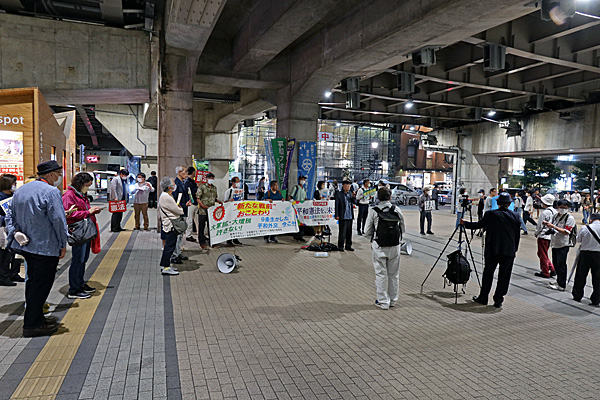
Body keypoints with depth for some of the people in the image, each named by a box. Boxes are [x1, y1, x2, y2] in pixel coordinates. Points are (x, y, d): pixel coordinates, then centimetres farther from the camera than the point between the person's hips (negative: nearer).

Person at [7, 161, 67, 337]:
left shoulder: (20, 190, 14)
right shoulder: (51, 191, -15)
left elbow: (11, 217, 16)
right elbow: (58, 220, -17)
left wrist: (14, 233, 8)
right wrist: (63, 244, -8)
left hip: (26, 245, 9)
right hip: (46, 247, -9)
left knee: (33, 281, 17)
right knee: (41, 284, -1)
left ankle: (35, 317, 27)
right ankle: (32, 325, 5)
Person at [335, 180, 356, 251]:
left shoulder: (350, 193, 11)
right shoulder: (338, 194, -5)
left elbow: (355, 202, 10)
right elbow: (336, 205, -6)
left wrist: (353, 197, -10)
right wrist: (337, 215, -10)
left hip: (350, 216, 6)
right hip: (343, 217, -6)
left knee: (349, 232, 11)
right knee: (342, 232, -2)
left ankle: (348, 246, 21)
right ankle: (341, 246, 8)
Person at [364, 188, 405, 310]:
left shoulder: (373, 212, -10)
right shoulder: (397, 210, -2)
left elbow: (367, 233, -5)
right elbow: (403, 229, 8)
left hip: (379, 247, -3)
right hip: (395, 246, 3)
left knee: (381, 274, 7)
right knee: (394, 274, 14)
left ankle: (383, 301, 13)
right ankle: (393, 300, 26)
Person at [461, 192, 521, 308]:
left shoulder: (490, 214, -6)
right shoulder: (515, 216, 3)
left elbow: (479, 224, 5)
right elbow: (517, 236, 7)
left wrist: (465, 223, 19)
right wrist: (515, 249, 17)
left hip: (493, 249, -2)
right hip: (509, 251, 2)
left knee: (488, 274, 9)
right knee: (504, 275, 8)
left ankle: (483, 298, 17)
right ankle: (498, 300, 10)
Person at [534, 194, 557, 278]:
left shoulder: (544, 213, -20)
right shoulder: (554, 212, 4)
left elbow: (540, 225, -13)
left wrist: (536, 233, 3)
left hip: (543, 236, -8)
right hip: (551, 236, 8)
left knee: (543, 255, 4)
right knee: (542, 254, 20)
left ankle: (545, 273, 11)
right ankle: (552, 270, 19)